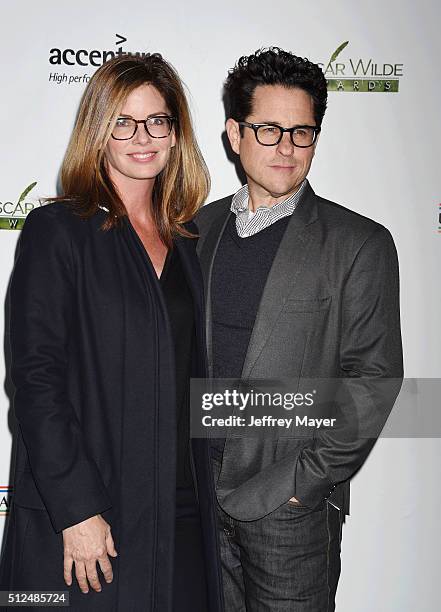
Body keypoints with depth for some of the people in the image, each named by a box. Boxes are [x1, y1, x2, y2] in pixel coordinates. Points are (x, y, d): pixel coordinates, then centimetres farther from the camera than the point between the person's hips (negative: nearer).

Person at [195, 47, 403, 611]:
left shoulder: (359, 244, -7)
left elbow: (374, 378, -10)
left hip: (292, 506, -3)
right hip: (196, 494, 4)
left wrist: (302, 479, -13)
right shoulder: (200, 228, 6)